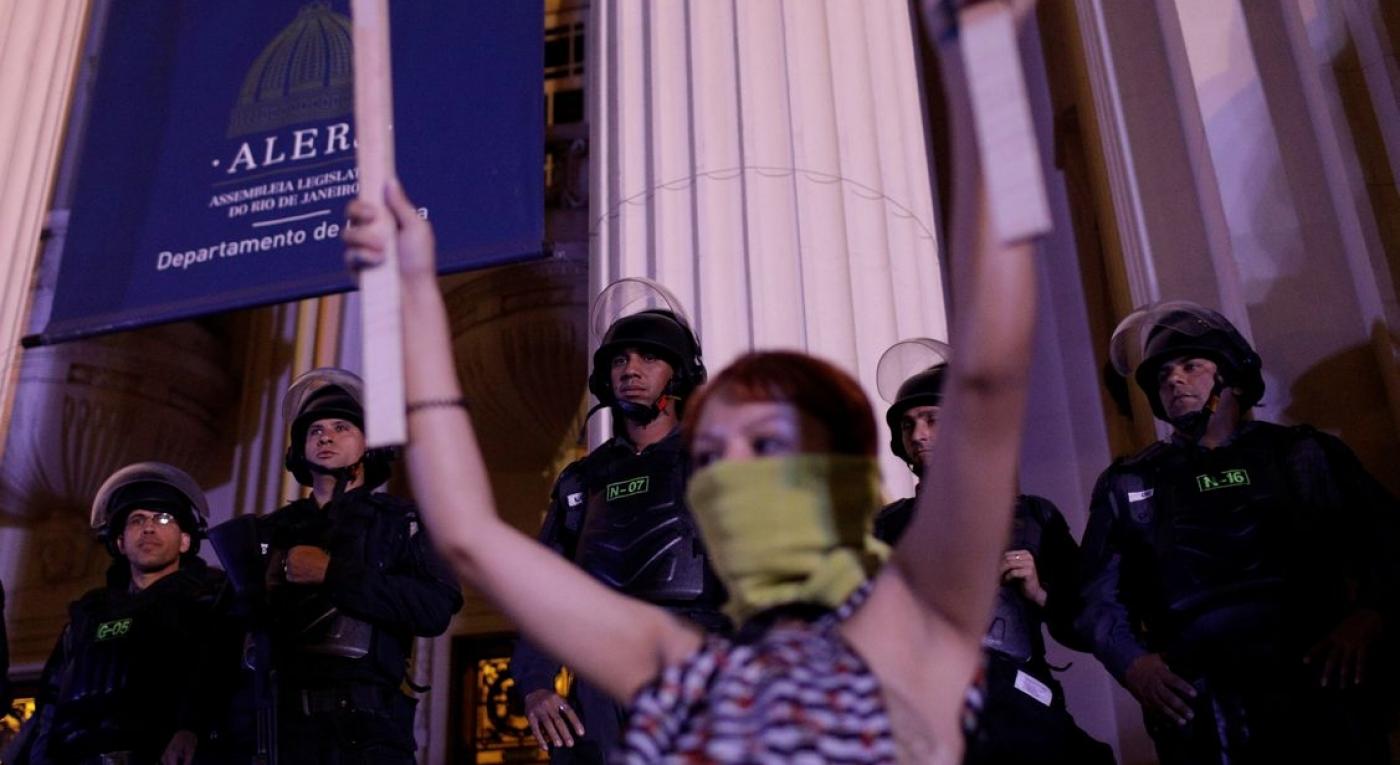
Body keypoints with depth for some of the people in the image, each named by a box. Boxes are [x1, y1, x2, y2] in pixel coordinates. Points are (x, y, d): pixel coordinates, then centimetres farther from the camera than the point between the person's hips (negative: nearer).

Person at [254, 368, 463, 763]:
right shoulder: (271, 531, 18)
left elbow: (436, 609, -8)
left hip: (368, 728, -3)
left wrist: (332, 572, -9)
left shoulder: (401, 521, 8)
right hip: (279, 722, 3)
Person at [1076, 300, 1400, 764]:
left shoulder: (1305, 454, 17)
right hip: (1201, 705, 0)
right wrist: (1132, 663, -9)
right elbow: (1098, 596, 9)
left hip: (1320, 688, 1)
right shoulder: (1128, 485, 16)